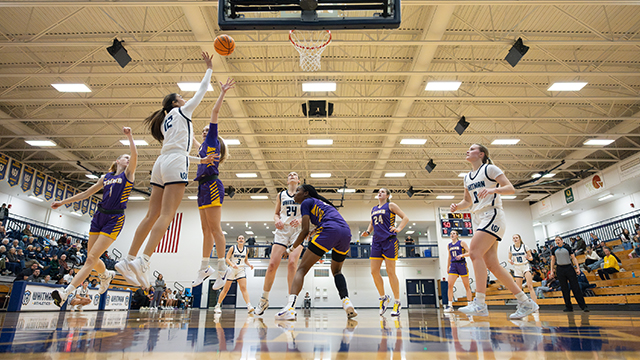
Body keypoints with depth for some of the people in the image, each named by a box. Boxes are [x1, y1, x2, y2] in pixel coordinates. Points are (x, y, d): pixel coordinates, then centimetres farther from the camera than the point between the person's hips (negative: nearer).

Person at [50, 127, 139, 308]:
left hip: (114, 220, -6)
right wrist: (63, 202, 23)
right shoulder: (106, 177, 16)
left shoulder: (128, 174, 3)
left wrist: (129, 136, -17)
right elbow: (86, 193, 23)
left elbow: (135, 155, -16)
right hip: (99, 217, 6)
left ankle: (65, 293, -14)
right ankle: (106, 275, 39)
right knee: (91, 258, 10)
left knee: (92, 258, -12)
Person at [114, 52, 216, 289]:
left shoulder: (165, 123, 29)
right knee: (167, 215, -15)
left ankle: (129, 260, 3)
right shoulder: (182, 111, 10)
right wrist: (209, 68, 26)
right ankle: (143, 261, -25)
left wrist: (200, 160, 32)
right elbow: (201, 91, 16)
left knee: (152, 215, 5)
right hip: (175, 165, -8)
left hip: (162, 163, 8)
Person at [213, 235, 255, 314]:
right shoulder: (232, 248, -4)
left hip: (241, 270, 2)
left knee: (244, 288, -12)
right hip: (231, 270, -2)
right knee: (226, 289, 4)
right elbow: (227, 259, -8)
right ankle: (217, 306, 20)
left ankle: (249, 307, -21)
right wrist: (232, 265, -25)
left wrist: (249, 265, -3)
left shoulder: (246, 249, 6)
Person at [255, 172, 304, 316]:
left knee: (292, 263, -19)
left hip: (298, 230, -1)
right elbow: (276, 213, 18)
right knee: (272, 264, -9)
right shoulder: (281, 195, 17)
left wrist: (299, 219, -15)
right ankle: (264, 300, 8)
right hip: (282, 230, 2)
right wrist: (277, 220, -5)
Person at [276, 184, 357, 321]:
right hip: (346, 233, 7)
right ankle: (347, 302, 8)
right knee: (337, 271, 28)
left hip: (329, 230, -7)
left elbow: (305, 230, 6)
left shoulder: (306, 202, 14)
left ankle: (290, 307, -18)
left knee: (302, 269, -1)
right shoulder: (323, 203, 37)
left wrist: (291, 248, 17)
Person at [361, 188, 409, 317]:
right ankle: (383, 298, 17)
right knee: (374, 272, -1)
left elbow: (405, 218, -1)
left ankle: (397, 303, 7)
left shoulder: (391, 206, 2)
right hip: (377, 241, 6)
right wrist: (368, 231, 6)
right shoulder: (373, 209, 19)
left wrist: (398, 229, -18)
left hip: (389, 240, -5)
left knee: (390, 272, -5)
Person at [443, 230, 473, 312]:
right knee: (450, 285, -9)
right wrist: (447, 267, 19)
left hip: (461, 264, -4)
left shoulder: (462, 243, 0)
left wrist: (461, 255, -22)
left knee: (467, 286, 2)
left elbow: (469, 253, -6)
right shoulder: (449, 245, 15)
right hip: (453, 265, 4)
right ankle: (450, 305, -6)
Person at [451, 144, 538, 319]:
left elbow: (511, 188, -8)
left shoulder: (489, 169, -1)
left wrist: (493, 189, -26)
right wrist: (457, 206, 8)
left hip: (492, 216, -8)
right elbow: (468, 200, 28)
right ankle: (526, 302, 10)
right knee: (491, 264, 2)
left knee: (475, 252, -22)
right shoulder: (467, 177, 20)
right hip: (480, 220, 8)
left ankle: (480, 303, -21)